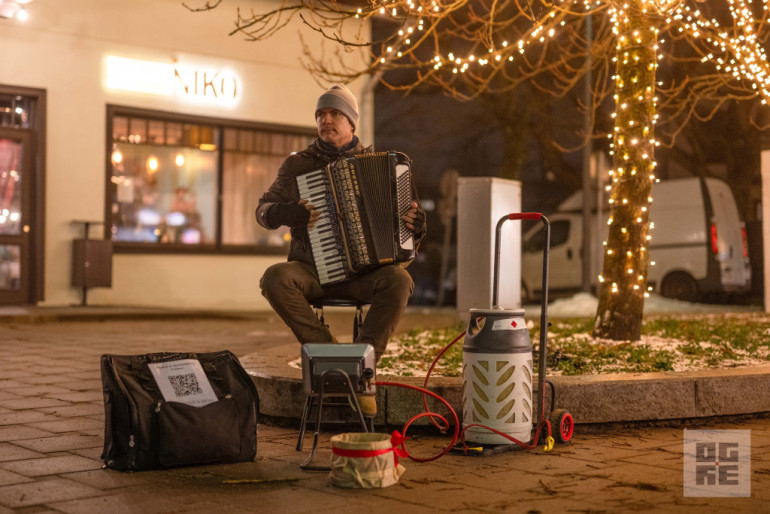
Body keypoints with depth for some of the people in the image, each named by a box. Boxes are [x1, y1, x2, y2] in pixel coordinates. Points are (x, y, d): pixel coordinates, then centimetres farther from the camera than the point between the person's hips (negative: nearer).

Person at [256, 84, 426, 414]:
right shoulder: (298, 164, 10)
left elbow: (395, 216, 15)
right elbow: (263, 211, 11)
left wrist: (415, 225, -9)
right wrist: (287, 213, -12)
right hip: (312, 270, 0)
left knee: (398, 280, -32)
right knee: (274, 278, -32)